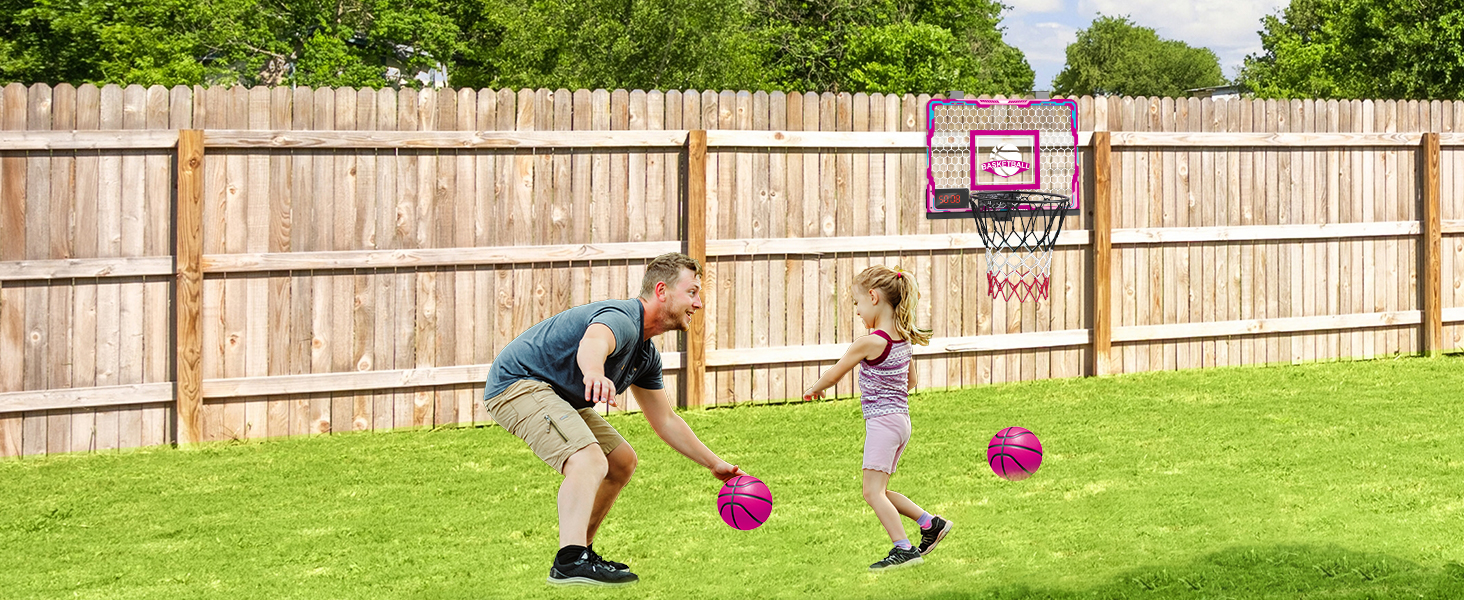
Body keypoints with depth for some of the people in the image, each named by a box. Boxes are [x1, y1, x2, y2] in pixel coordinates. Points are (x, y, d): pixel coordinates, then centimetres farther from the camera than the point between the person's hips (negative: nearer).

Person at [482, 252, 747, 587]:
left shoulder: (646, 355, 11)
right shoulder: (621, 320, -22)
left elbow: (665, 421, 21)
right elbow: (592, 343, -48)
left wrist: (715, 465, 23)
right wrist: (594, 372, -72)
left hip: (557, 395, 11)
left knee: (622, 462, 15)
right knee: (589, 461, -29)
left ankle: (580, 550, 22)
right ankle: (570, 561, -42)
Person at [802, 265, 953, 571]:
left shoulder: (870, 342, -15)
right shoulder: (903, 338, 9)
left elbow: (833, 375, -3)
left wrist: (814, 389, 15)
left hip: (881, 420, -9)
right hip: (901, 417, 9)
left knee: (873, 491, -11)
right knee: (880, 491, 17)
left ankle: (903, 549, -17)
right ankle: (931, 523, 16)